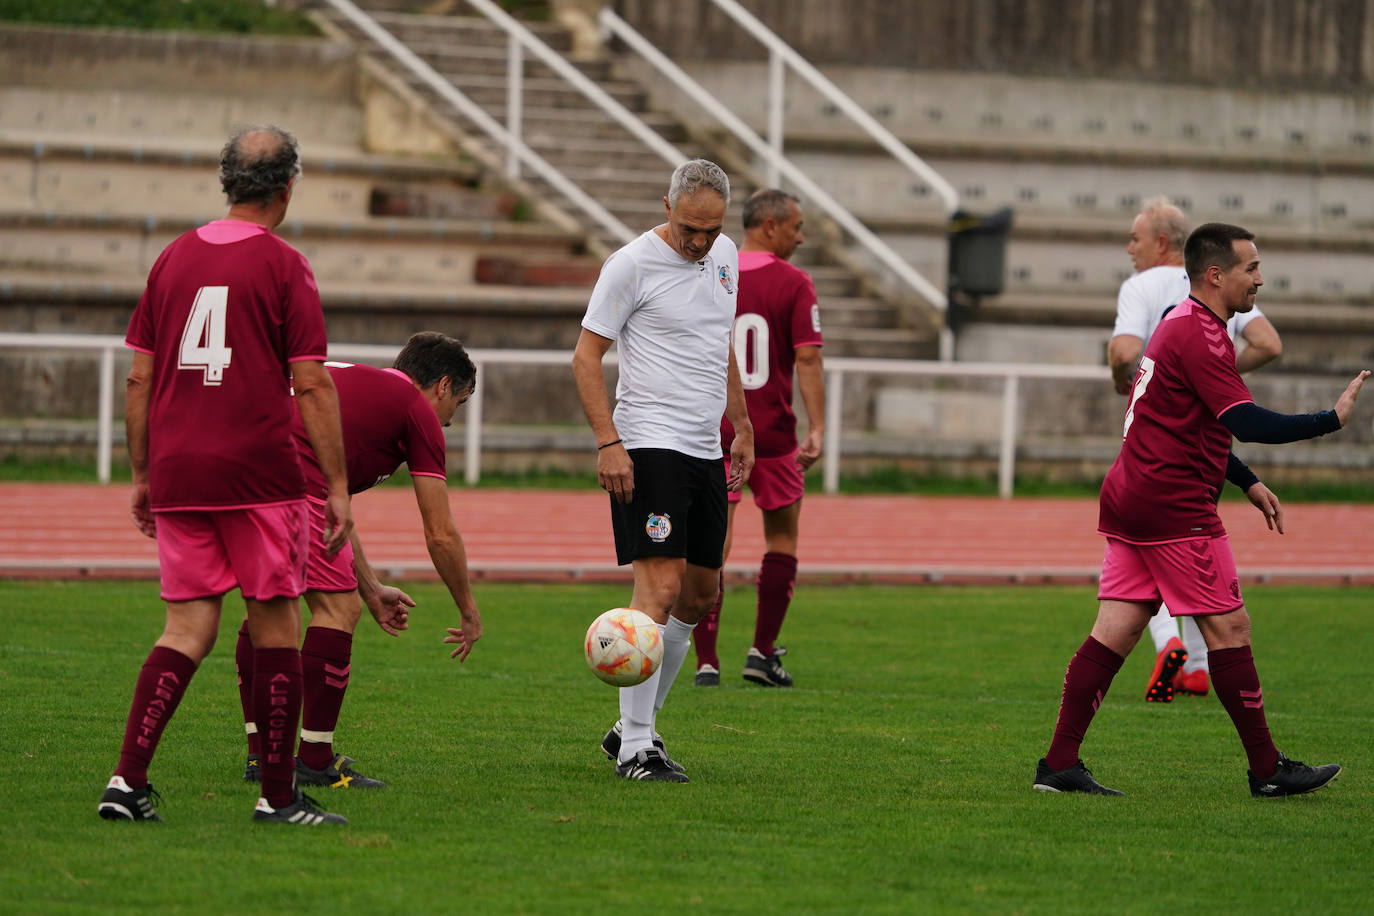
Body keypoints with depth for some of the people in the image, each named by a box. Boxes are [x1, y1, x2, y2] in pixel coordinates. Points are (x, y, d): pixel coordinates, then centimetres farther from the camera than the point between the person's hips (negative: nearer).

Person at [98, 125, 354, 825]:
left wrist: (142, 476, 19)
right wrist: (337, 485, -5)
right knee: (275, 625, 5)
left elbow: (139, 379, 12)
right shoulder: (283, 265, -5)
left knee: (188, 629, 7)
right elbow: (312, 385, -9)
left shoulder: (173, 259, 10)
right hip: (260, 475, -5)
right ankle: (279, 797, 7)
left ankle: (127, 780, -6)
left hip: (177, 477, 5)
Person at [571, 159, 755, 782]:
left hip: (706, 451, 8)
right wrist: (608, 444, -18)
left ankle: (634, 726, 23)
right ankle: (636, 749, -12)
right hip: (648, 448, -8)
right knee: (661, 588, -15)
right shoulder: (632, 264, -10)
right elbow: (585, 357, -9)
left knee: (699, 596, 10)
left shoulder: (724, 255, 11)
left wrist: (741, 427, 23)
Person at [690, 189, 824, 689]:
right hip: (772, 432, -2)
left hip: (713, 431, 2)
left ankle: (706, 661, -5)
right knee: (782, 539, 15)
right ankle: (763, 653, 12)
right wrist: (816, 428, -12)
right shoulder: (794, 283, -6)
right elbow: (807, 357, -12)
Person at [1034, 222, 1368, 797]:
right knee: (1228, 626, -3)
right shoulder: (1199, 334, -14)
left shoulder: (1181, 326, 20)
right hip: (1175, 505, -10)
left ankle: (1059, 766, 1)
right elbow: (1246, 422, -22)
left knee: (1115, 632, 5)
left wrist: (1247, 482, 25)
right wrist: (1332, 420, -20)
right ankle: (1267, 770, 2)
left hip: (1130, 499, 10)